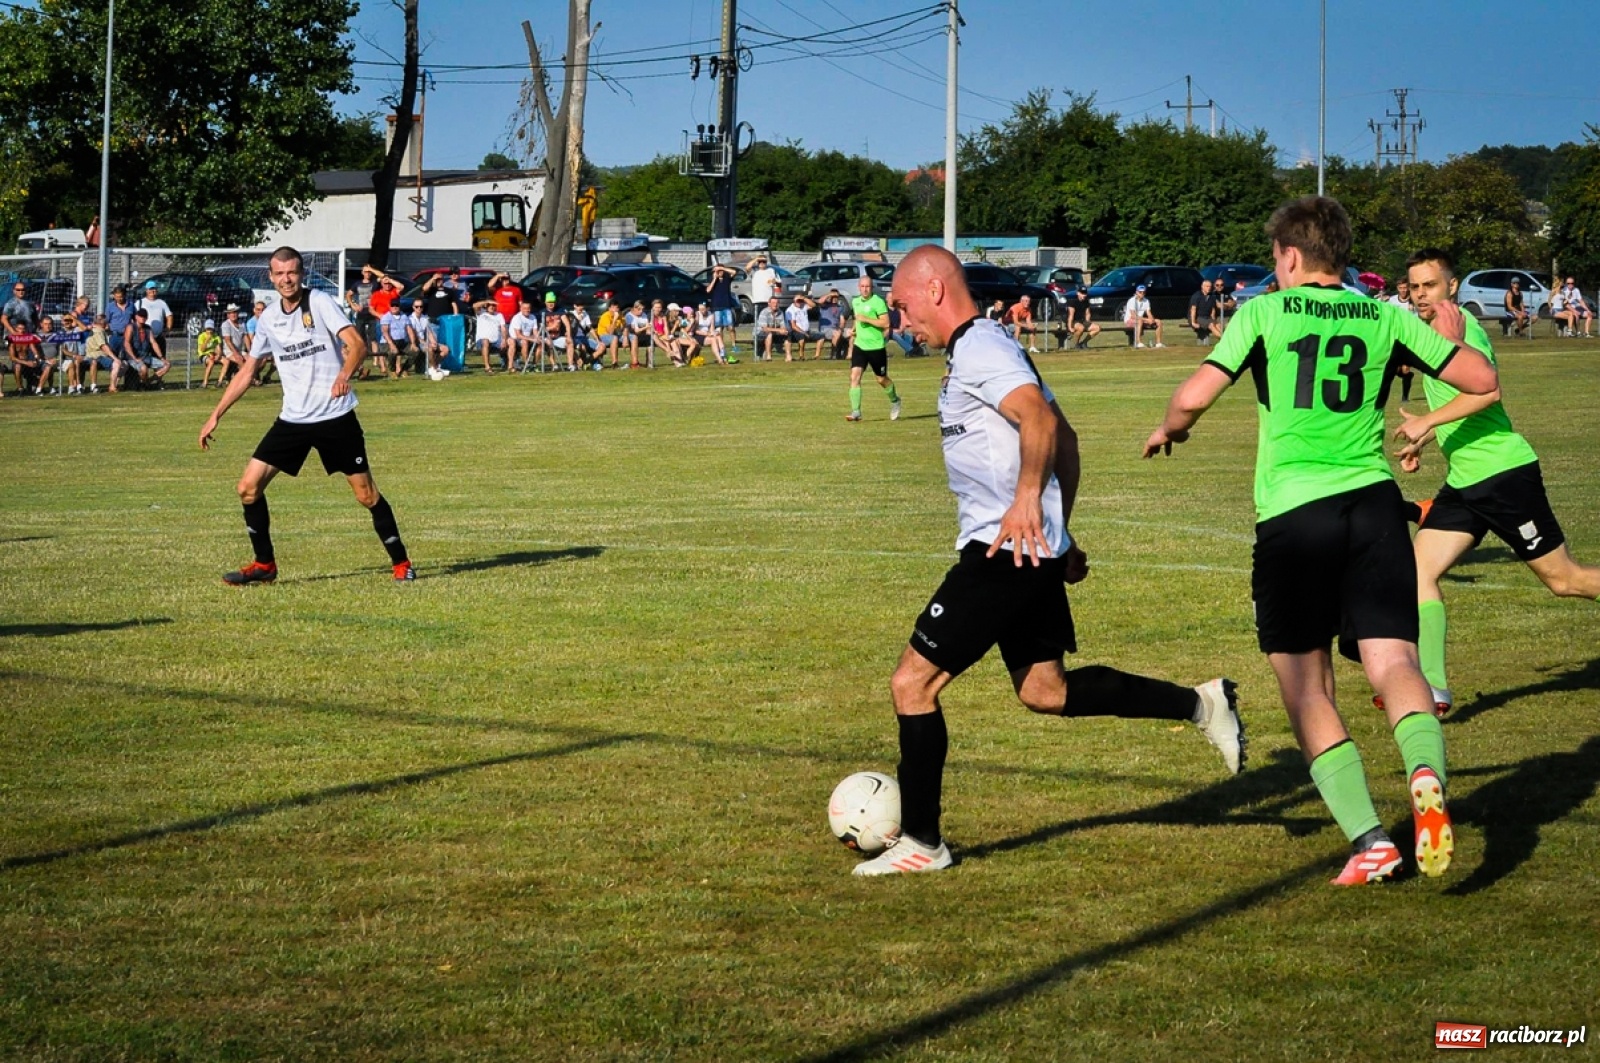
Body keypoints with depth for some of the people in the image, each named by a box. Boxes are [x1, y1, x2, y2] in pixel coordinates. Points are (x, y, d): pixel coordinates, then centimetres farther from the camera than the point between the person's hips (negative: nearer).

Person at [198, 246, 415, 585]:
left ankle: (401, 562, 14)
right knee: (249, 486, -3)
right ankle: (264, 565, 10)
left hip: (335, 416, -5)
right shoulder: (269, 318, 8)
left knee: (366, 493, -2)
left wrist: (345, 374, -40)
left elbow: (357, 343, -19)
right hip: (292, 418, 5)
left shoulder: (320, 303, -8)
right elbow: (247, 371, 17)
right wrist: (216, 416, 15)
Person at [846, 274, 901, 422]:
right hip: (859, 346, 5)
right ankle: (856, 412, -13)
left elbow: (886, 323, -19)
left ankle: (894, 400, 39)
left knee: (881, 379, 10)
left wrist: (866, 319, -24)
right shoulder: (855, 302, 9)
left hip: (876, 347, -5)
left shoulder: (878, 302, -12)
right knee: (854, 376, -12)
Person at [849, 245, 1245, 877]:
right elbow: (1063, 438, 24)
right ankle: (1200, 704, 15)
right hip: (1033, 553, 11)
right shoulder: (988, 347, 19)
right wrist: (1060, 532, 26)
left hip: (1003, 552, -11)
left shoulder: (976, 349, -13)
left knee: (913, 681, -6)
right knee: (1045, 690, 17)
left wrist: (1027, 499, -37)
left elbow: (1039, 419, -28)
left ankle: (921, 843, 0)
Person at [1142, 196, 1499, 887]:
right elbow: (1481, 378, 14)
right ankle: (1426, 774, -36)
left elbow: (1194, 396, -6)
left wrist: (1167, 430, 16)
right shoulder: (1388, 318, 9)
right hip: (1374, 500, 2)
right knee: (1393, 662, -4)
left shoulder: (1265, 313, 2)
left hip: (1293, 513, -2)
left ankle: (1368, 837, -3)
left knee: (1308, 690, 7)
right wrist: (1449, 336, 34)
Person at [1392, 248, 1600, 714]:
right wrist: (1422, 441, 24)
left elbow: (1486, 389, -29)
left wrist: (1427, 422, -27)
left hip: (1505, 471, -9)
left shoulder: (1458, 323, -13)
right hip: (1463, 482, 9)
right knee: (1419, 569, -4)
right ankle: (1432, 689, -7)